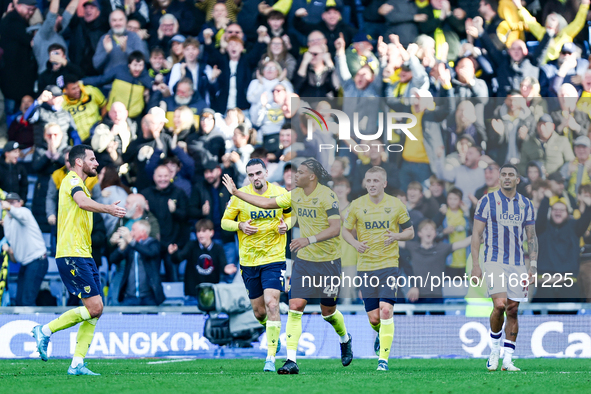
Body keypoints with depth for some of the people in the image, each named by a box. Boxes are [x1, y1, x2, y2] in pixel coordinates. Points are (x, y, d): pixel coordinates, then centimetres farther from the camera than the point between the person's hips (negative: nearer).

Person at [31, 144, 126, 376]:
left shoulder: (78, 184, 22)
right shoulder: (72, 181, -9)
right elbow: (83, 202, -30)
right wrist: (108, 209, -44)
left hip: (83, 255, 10)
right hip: (71, 255, -10)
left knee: (96, 310, 3)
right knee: (94, 307, -14)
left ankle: (77, 365, 2)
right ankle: (45, 331, -2)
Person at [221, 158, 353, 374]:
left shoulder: (327, 196, -16)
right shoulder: (295, 195, 4)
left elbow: (336, 228, -23)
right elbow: (267, 203, 12)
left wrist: (309, 239, -32)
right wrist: (236, 192, 10)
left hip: (328, 260, -5)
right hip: (303, 260, 5)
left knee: (328, 311, 8)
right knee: (295, 306, -9)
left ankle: (345, 340, 41)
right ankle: (291, 360, -11)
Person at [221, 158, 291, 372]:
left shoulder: (281, 193, -2)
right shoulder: (240, 196, -3)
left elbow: (292, 216, 14)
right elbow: (225, 221, 5)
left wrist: (286, 224, -9)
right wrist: (240, 226, -15)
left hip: (274, 258, -1)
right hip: (249, 260, 2)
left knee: (271, 304, -17)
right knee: (259, 312, 7)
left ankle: (271, 357, -14)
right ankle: (272, 330, 45)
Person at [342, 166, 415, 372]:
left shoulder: (396, 205, 0)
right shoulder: (357, 205, 2)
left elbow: (410, 232, 8)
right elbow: (346, 230, 12)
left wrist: (397, 236, -14)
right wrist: (355, 243, -10)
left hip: (388, 264, -2)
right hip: (365, 267, 2)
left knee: (386, 310, -18)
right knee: (373, 318, 3)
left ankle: (383, 358, -15)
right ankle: (381, 333, 41)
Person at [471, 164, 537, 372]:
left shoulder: (526, 204, 10)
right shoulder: (488, 201, 0)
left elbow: (531, 237, 15)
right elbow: (476, 233, 0)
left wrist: (533, 265, 6)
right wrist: (475, 265, -7)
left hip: (518, 264, 4)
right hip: (495, 261, -4)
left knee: (513, 311, 2)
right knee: (500, 305, -19)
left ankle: (507, 359, 7)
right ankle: (494, 351, 1)